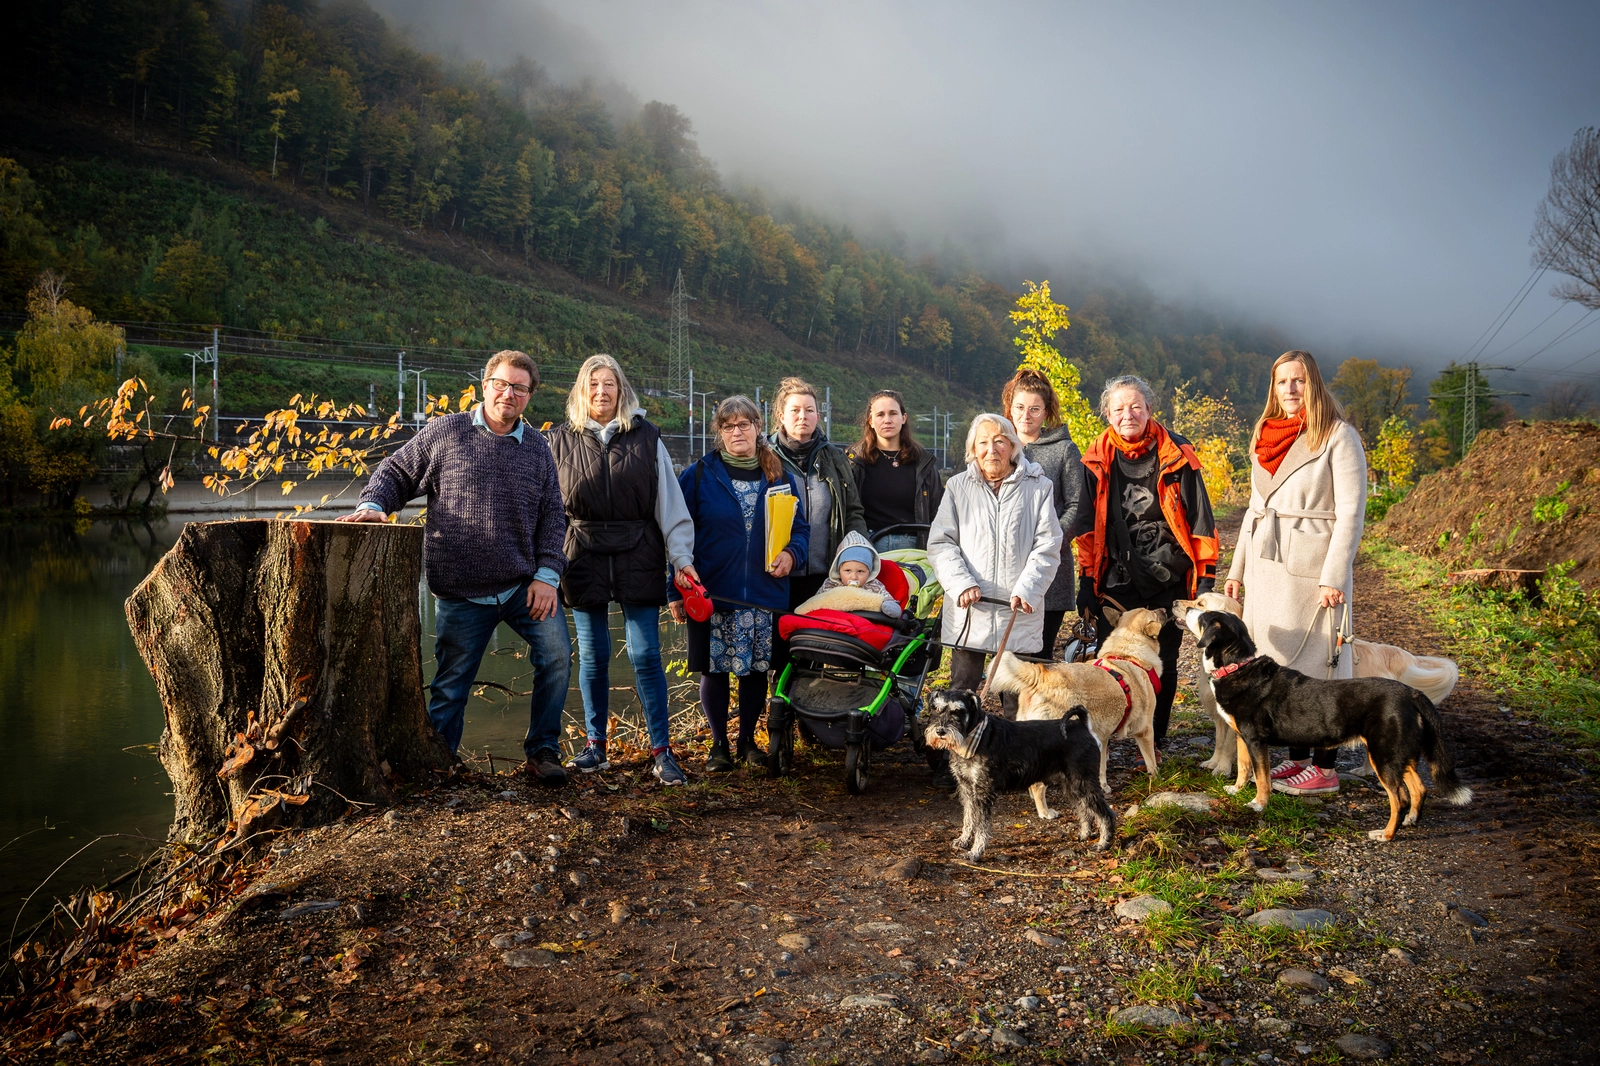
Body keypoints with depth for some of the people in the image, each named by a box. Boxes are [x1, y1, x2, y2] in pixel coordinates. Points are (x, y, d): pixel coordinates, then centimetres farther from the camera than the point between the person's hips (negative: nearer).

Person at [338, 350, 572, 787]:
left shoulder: (537, 448, 9)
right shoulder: (446, 433, 1)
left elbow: (552, 516, 10)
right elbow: (396, 472, 8)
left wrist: (547, 575, 0)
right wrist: (373, 504, -12)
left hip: (524, 586, 2)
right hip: (461, 595, -2)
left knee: (556, 653, -9)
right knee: (451, 685, 3)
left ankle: (542, 751, 9)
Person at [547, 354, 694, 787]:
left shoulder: (646, 438, 5)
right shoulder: (562, 442, 8)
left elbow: (670, 503, 3)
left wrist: (682, 557, -4)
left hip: (638, 559, -1)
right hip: (584, 560, 1)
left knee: (645, 654, -2)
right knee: (593, 655, 7)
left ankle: (661, 751, 4)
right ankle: (595, 745, 20)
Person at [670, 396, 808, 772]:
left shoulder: (780, 477, 9)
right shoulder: (699, 475, 1)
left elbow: (800, 527, 15)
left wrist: (792, 554, -7)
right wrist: (677, 590, -5)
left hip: (765, 595, 2)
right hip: (713, 595, -2)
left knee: (757, 669, 8)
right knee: (713, 669, 2)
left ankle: (748, 740, 26)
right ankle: (719, 745, 18)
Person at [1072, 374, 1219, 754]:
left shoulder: (1176, 455, -2)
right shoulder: (1098, 460, 3)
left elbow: (1200, 519, 0)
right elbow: (1087, 525, 7)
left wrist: (1206, 577, -2)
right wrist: (1087, 580, 3)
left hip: (1169, 579, 0)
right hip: (1117, 579, 1)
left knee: (1163, 662, 7)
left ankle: (1155, 743, 19)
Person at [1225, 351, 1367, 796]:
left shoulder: (1338, 437, -6)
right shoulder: (1265, 437, 14)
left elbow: (1351, 512, -10)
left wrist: (1334, 578, -16)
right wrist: (1238, 568, 16)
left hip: (1311, 570, -6)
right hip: (1265, 567, 7)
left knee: (1314, 665, -4)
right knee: (1277, 664, 8)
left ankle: (1324, 768, 4)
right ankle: (1297, 757, 18)